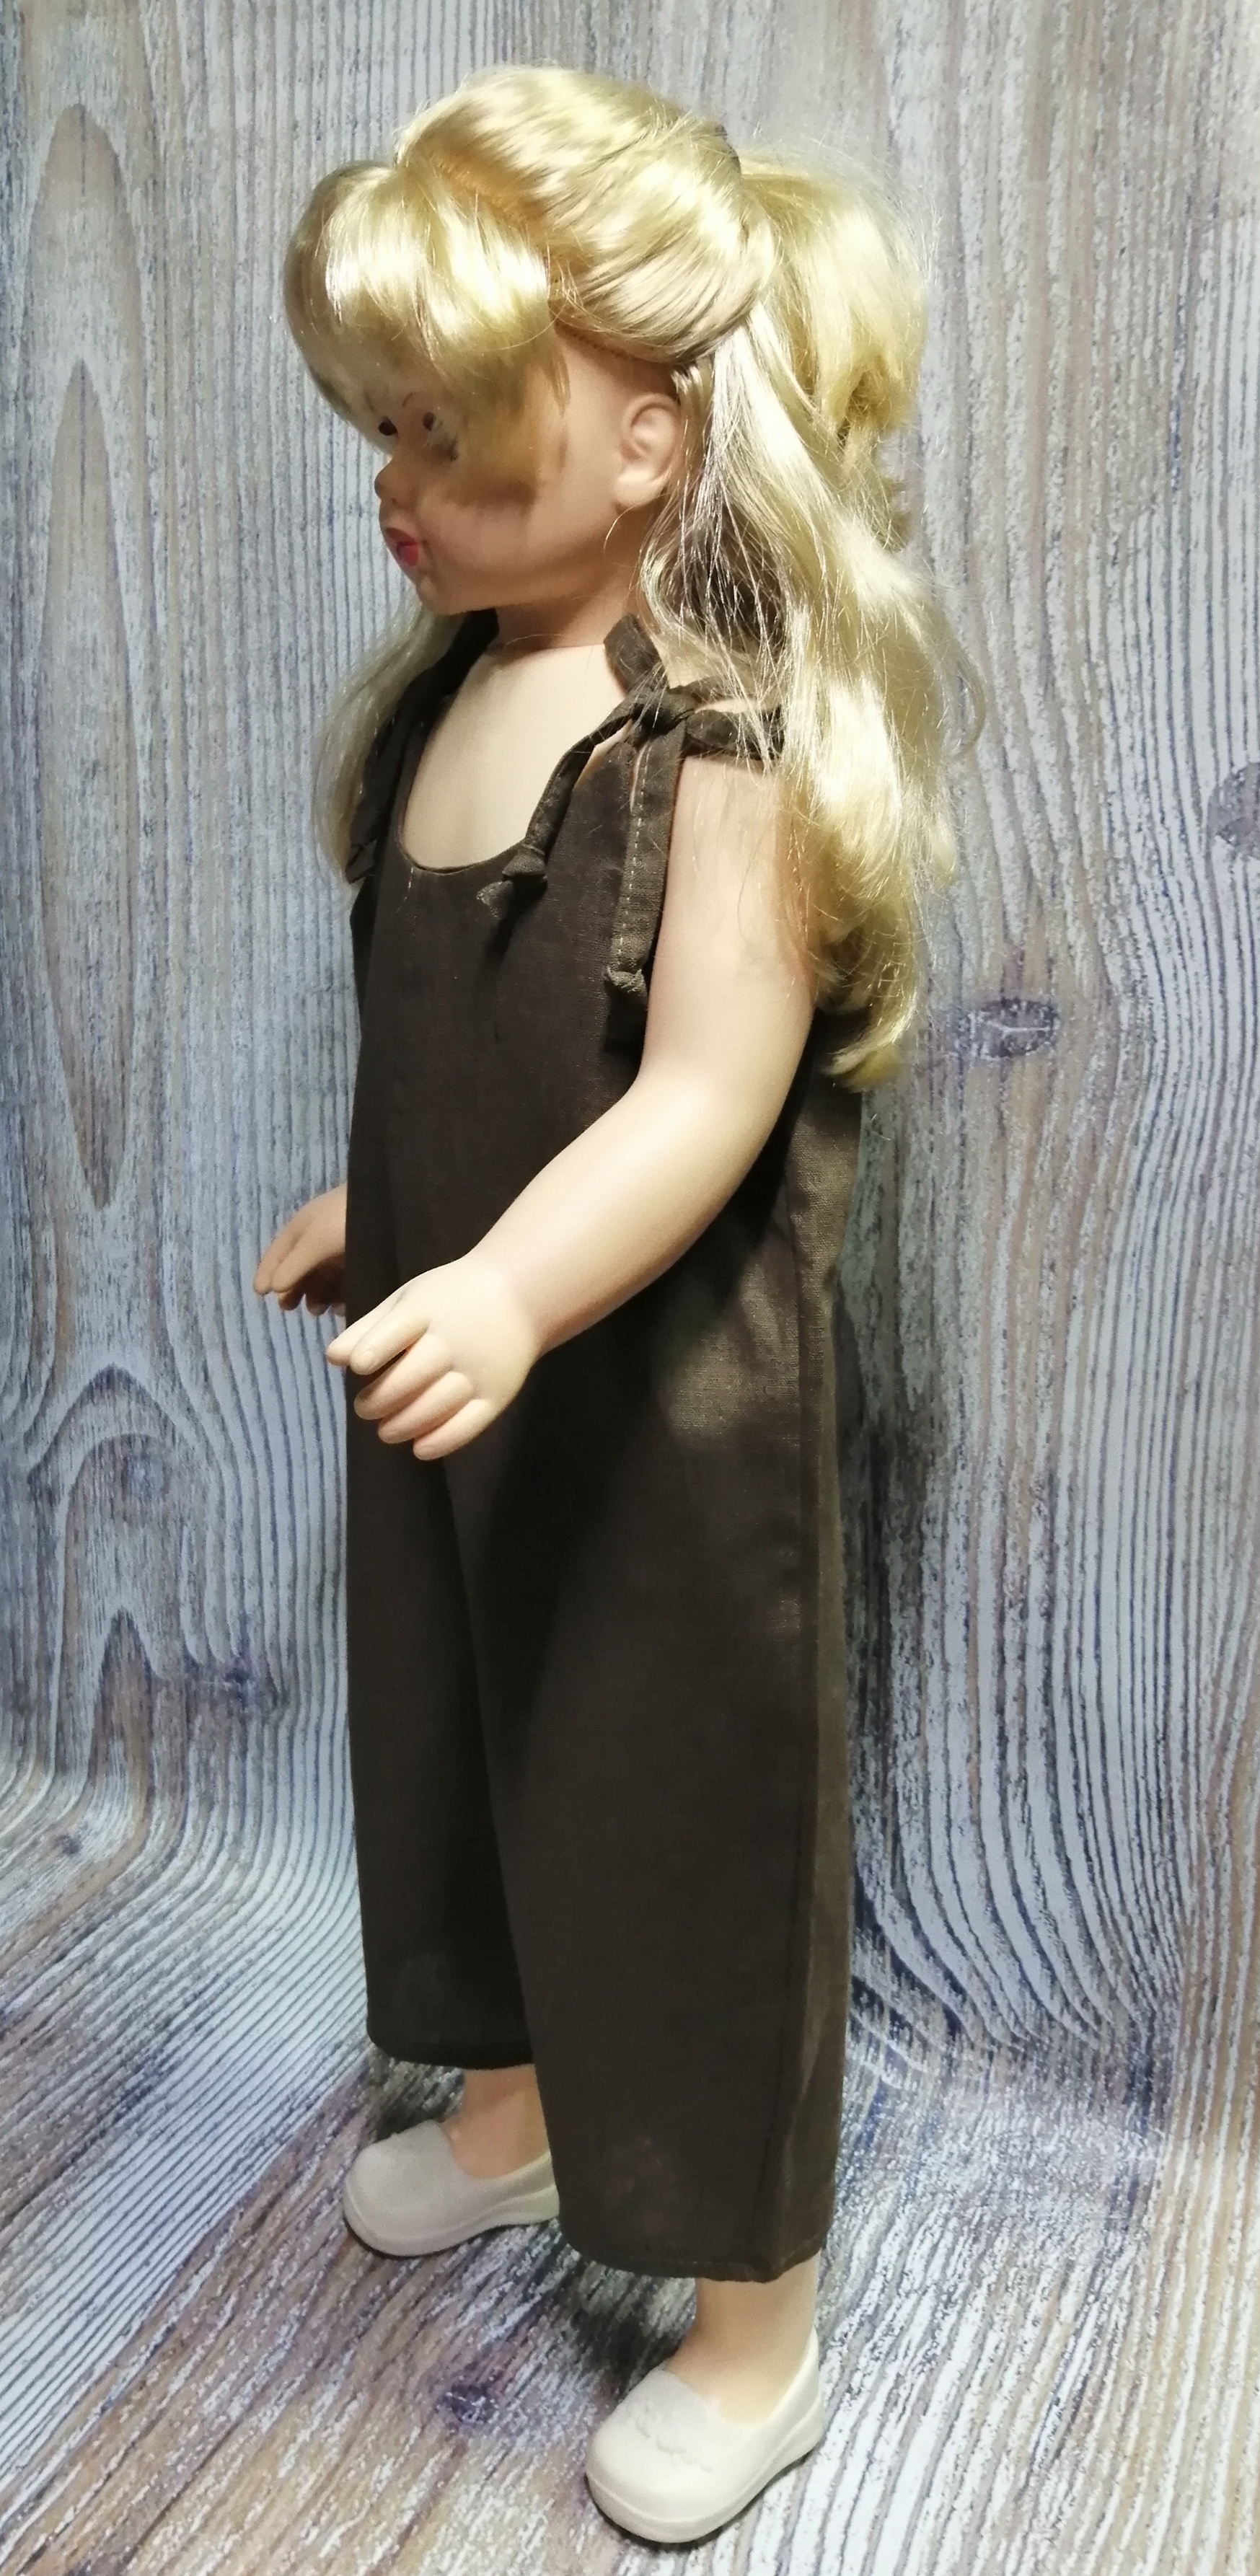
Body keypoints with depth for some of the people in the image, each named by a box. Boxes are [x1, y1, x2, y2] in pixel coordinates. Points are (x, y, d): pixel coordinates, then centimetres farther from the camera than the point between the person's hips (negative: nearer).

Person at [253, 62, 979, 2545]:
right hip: (448, 1359, 8)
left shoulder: (730, 728, -20)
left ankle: (751, 2330, 32)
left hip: (663, 1400, -8)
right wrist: (370, 1204, 22)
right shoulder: (450, 686, 4)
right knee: (461, 1749, 24)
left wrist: (513, 1292, -41)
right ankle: (513, 2104, 53)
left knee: (688, 1830, 8)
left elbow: (704, 1095, -28)